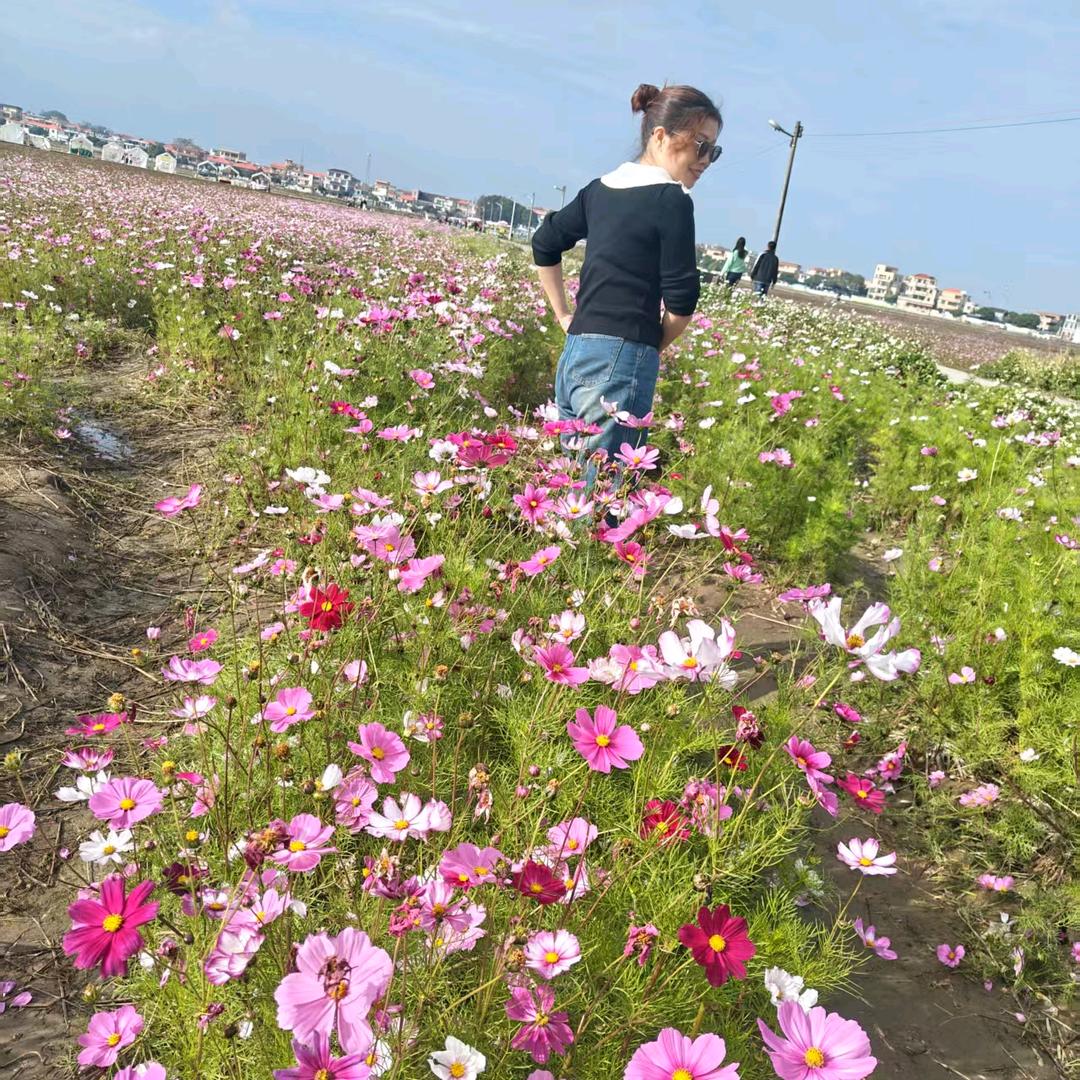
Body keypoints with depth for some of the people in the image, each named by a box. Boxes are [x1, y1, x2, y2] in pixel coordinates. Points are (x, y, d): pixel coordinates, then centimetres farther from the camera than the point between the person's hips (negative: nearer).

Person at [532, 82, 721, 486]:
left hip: (574, 352, 8)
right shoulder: (673, 200, -6)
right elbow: (681, 299, -8)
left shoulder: (601, 188, 15)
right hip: (621, 360, -8)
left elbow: (545, 244, 25)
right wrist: (654, 344, 10)